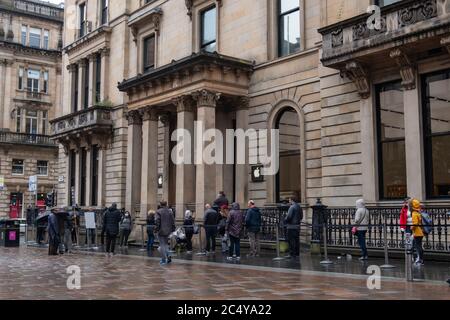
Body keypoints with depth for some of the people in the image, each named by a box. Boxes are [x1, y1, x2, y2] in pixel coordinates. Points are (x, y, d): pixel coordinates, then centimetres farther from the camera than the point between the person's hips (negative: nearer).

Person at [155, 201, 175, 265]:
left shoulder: (158, 212, -9)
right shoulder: (169, 212, 5)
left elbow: (157, 222, -14)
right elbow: (173, 222, 7)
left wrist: (156, 229, -7)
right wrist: (173, 230, 14)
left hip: (161, 231, -4)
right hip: (167, 231, 4)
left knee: (162, 245, 0)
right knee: (166, 244, 19)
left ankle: (163, 260, 1)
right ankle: (168, 256, 3)